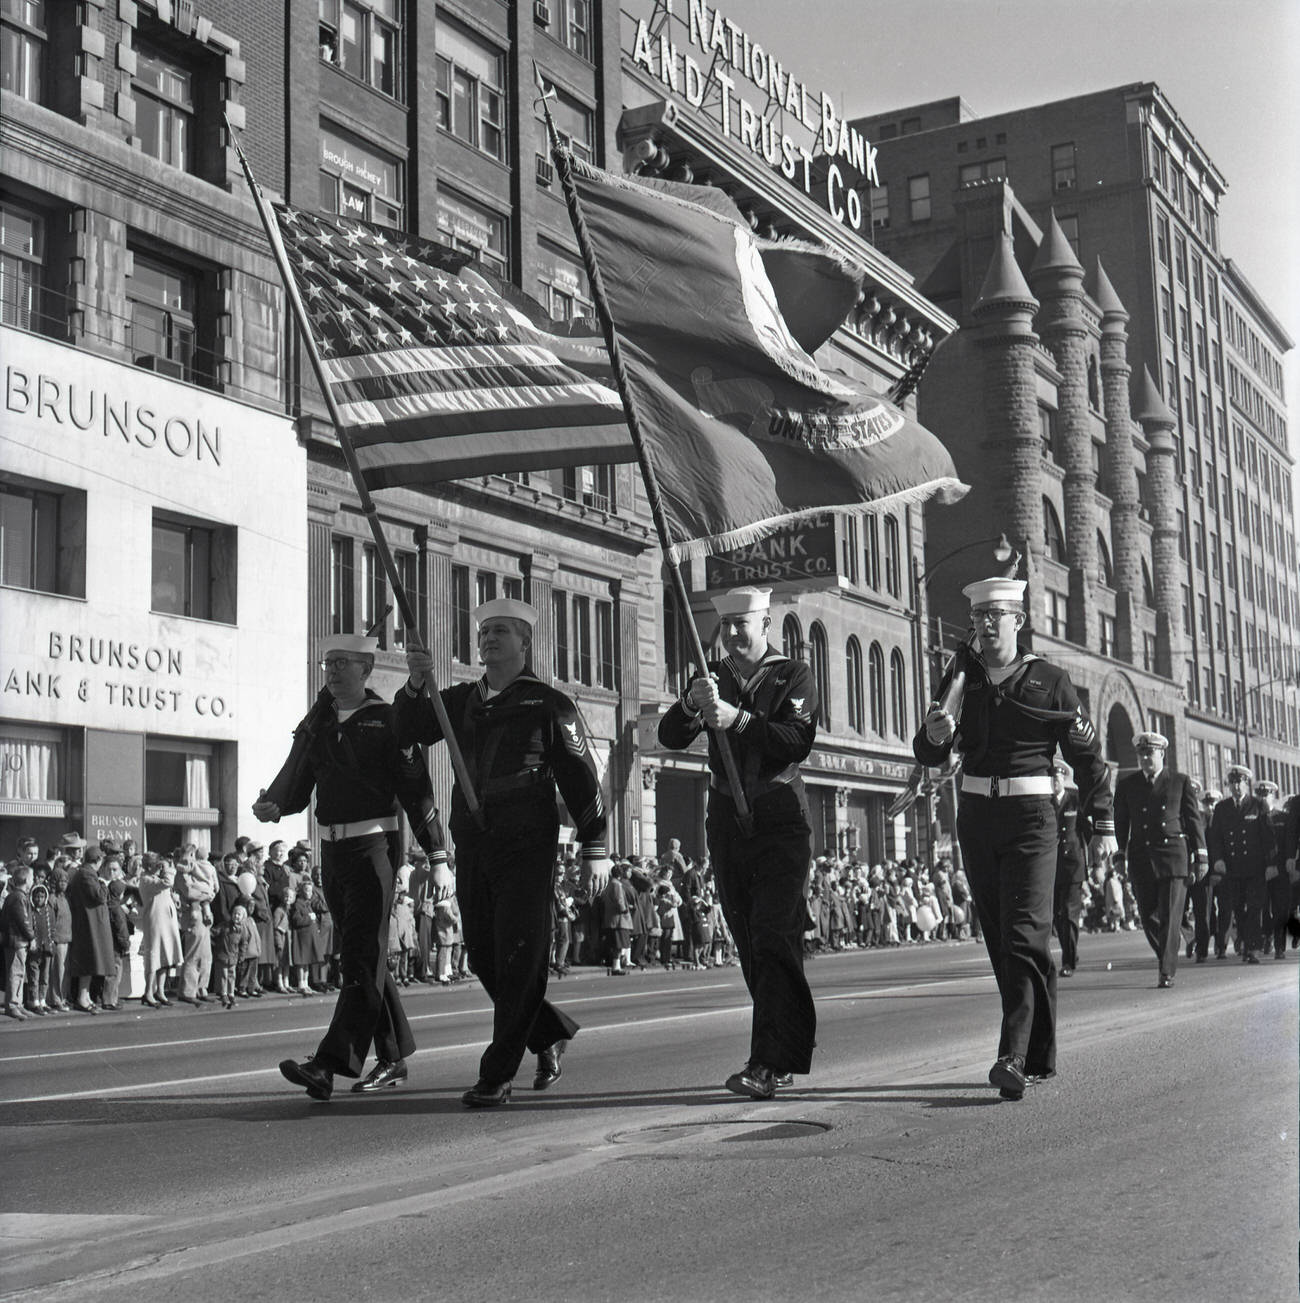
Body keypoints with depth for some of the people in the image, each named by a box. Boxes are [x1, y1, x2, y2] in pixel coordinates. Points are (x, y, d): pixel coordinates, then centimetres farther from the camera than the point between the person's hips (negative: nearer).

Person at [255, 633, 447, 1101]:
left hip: (374, 843, -7)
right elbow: (296, 781, 10)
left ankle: (330, 1065, -18)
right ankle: (393, 1057, 23)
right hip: (332, 848, 7)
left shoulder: (386, 720, -4)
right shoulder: (315, 724, 13)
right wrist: (272, 806, -13)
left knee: (364, 955, -11)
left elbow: (415, 786, -7)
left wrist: (436, 852, -10)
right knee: (359, 954, 12)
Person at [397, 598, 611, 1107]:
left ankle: (497, 1075, -1)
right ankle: (550, 1032, 30)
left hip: (526, 842, -5)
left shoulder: (547, 702, 1)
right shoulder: (462, 700, 15)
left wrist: (595, 849, -1)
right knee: (483, 956, 9)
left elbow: (581, 776, 1)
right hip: (471, 843, 6)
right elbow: (405, 732, 9)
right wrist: (415, 684, -9)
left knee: (518, 957, -6)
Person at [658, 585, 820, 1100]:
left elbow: (797, 742, -15)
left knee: (775, 939, -14)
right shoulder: (711, 677, 12)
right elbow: (670, 737, 1)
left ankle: (770, 1063, -18)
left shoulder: (794, 675, 0)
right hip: (726, 821, 5)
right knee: (749, 943, 7)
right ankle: (787, 1044, 18)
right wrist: (692, 704, -20)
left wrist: (737, 717, -27)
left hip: (780, 821, -5)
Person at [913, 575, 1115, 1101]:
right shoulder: (961, 677, 8)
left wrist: (1101, 825, 2)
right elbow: (930, 755, 8)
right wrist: (934, 735, -16)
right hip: (976, 817, 5)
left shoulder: (1049, 681, -2)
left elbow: (1087, 755, 3)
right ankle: (1040, 1055, 20)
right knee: (1000, 940, 9)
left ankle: (1015, 1057, -21)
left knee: (1024, 935, -15)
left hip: (1030, 818, -5)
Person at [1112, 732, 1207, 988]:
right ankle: (1167, 953, 26)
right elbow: (1120, 823, 12)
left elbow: (1194, 820, 6)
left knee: (1170, 915, -8)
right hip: (1141, 857, 2)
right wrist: (1119, 854, 5)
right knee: (1148, 915, 4)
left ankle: (1167, 971, -6)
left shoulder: (1181, 781, 6)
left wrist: (1201, 856, 3)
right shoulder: (1127, 785, 10)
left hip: (1174, 854, -2)